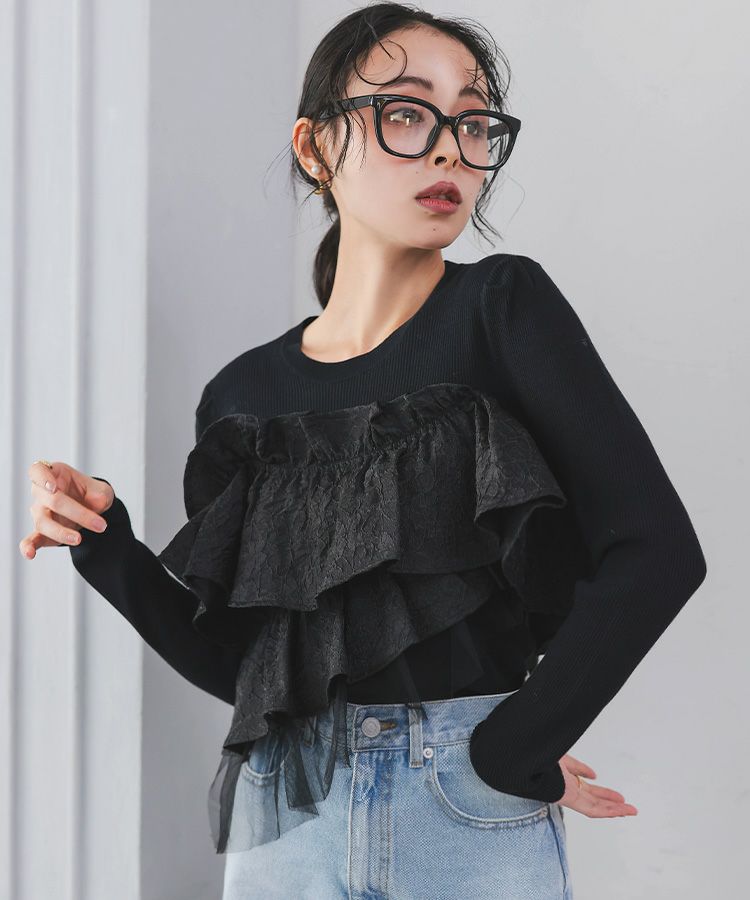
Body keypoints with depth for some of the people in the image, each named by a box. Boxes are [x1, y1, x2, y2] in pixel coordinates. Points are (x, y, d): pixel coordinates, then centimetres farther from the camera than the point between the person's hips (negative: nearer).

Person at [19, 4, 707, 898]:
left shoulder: (503, 311, -6)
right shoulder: (245, 394, 4)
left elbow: (657, 550, -14)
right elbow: (238, 661, 7)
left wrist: (509, 750, -13)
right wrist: (106, 547, -5)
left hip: (476, 819, -3)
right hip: (286, 819, 3)